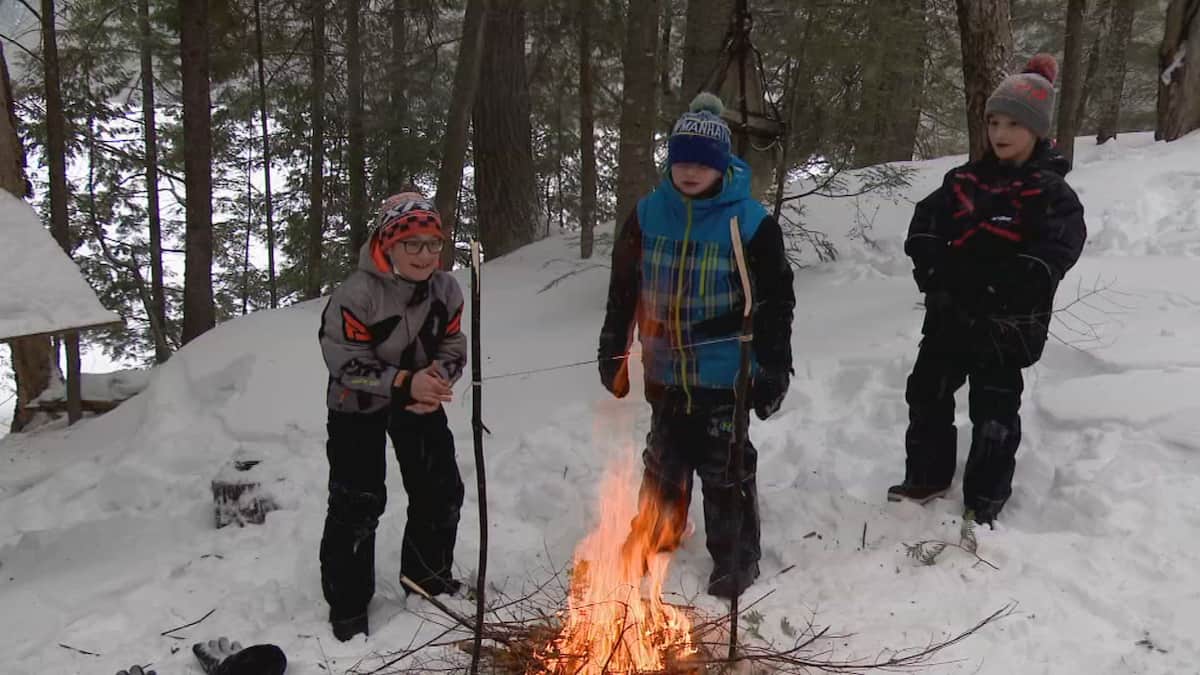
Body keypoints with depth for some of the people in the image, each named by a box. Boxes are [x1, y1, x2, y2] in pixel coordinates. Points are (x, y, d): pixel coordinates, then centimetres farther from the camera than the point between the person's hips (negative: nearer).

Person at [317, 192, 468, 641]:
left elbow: (453, 348, -1)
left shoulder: (446, 290, -11)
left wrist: (437, 378, -22)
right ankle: (347, 604, 10)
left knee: (441, 492, 8)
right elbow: (346, 363, -23)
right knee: (357, 502, -7)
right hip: (359, 403, -5)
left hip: (419, 397, 5)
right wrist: (405, 383, -32)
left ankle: (428, 578, 31)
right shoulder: (357, 294, -27)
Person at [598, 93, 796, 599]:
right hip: (665, 369, 4)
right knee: (664, 458, 20)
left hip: (724, 372, -4)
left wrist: (774, 371, -8)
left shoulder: (749, 220, -11)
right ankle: (654, 537, 39)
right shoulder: (648, 214, -1)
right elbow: (623, 290, 8)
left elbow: (776, 302, -7)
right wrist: (612, 353, 9)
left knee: (724, 466, 5)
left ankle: (735, 558, 22)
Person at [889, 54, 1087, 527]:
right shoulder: (965, 180, 6)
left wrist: (989, 292, -24)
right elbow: (924, 225, 4)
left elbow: (1052, 257, -20)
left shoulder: (1052, 194, -9)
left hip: (1006, 325, -5)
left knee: (994, 416, 5)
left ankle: (984, 501, 21)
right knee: (927, 395, 16)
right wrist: (934, 272, -13)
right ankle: (927, 477, 34)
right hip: (948, 315, 5)